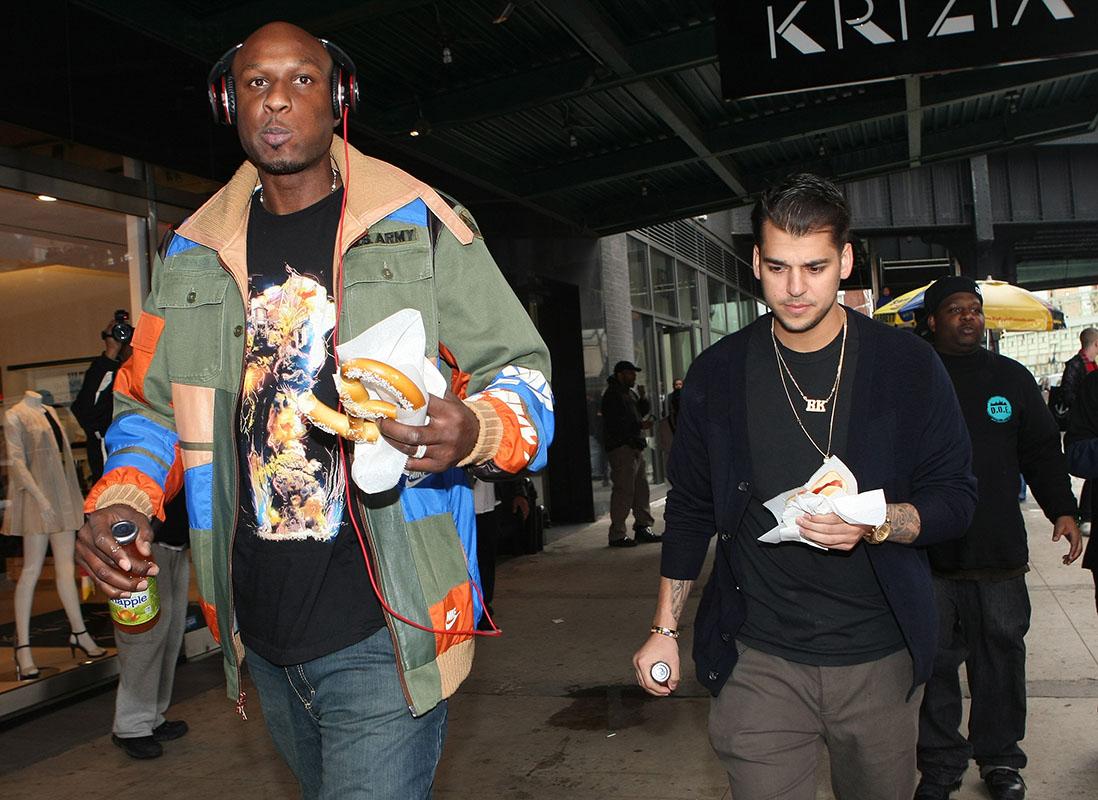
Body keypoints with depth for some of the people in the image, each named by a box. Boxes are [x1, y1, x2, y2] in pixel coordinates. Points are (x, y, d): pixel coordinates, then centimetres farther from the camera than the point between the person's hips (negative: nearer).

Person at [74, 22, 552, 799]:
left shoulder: (418, 229, -4)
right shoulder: (194, 255, 9)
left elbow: (521, 373, -5)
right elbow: (150, 402, 17)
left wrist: (472, 431, -28)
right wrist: (122, 497, -4)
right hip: (262, 637, 5)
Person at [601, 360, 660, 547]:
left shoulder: (630, 393, 20)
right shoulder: (612, 395, -10)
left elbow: (642, 412, 21)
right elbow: (615, 423, -19)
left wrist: (642, 398, 4)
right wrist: (640, 425, -19)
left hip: (635, 447, 10)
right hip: (621, 448, -10)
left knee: (641, 488, 13)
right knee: (623, 491, -10)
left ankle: (643, 527, 22)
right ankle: (617, 534, -6)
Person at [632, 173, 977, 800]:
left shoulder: (908, 366, -3)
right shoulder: (718, 374, 1)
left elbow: (956, 499, 0)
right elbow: (691, 508, 8)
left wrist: (874, 522, -20)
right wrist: (665, 628, 8)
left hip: (880, 659, 0)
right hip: (759, 661, 0)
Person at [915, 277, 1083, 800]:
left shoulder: (1012, 378, 11)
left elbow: (1042, 451, 15)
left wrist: (1062, 509, 3)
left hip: (1000, 553, 3)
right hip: (928, 557, -3)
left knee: (1001, 658, 11)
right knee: (935, 665, 6)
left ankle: (1000, 758, 30)